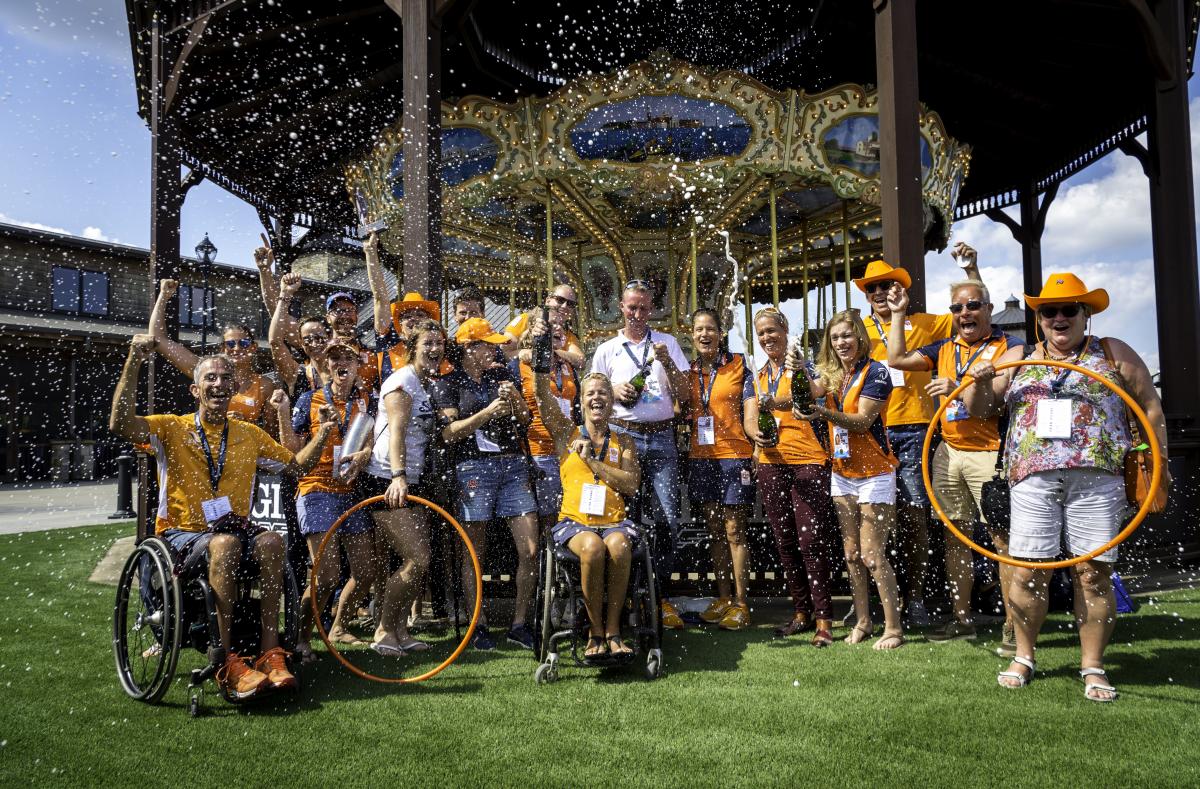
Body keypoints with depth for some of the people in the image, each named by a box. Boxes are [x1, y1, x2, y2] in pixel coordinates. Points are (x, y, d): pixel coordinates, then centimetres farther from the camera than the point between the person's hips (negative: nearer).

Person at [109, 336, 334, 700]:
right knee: (225, 543, -36)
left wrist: (323, 432, 4)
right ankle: (228, 661, -33)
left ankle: (270, 653, -29)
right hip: (182, 534, -3)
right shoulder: (173, 428, 2)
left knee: (271, 541, -30)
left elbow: (296, 466, 19)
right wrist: (133, 362, -24)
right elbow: (120, 424, -17)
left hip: (234, 533, 3)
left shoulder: (249, 434, 14)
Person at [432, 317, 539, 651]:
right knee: (475, 553, 2)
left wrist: (515, 398, -2)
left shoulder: (503, 375, 16)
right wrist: (489, 411, -14)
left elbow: (525, 421, 18)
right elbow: (448, 433, -6)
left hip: (513, 465, 4)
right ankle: (478, 626, 15)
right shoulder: (448, 383, 4)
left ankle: (519, 624, 11)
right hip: (474, 468, -4)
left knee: (530, 550, -2)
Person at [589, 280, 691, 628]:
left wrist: (667, 362, -9)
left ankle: (662, 596, 6)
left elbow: (682, 394, 6)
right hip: (622, 436, 0)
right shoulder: (607, 349, 12)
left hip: (661, 437, 0)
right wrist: (614, 392, -5)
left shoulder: (667, 343, 11)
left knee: (667, 519, -6)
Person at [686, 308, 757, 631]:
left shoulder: (738, 367, -1)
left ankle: (741, 603, 6)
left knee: (734, 531, -2)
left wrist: (757, 431, -28)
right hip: (701, 458, 5)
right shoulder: (689, 372, 11)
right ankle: (723, 598, 20)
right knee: (714, 531, 11)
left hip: (733, 456, -5)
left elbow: (750, 415, -7)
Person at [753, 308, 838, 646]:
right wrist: (757, 433, -4)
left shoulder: (803, 365, 0)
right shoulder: (759, 375, 17)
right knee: (784, 540, 8)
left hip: (808, 460, -6)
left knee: (811, 540, -10)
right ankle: (801, 612, 20)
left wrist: (775, 401, -38)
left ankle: (823, 619, -3)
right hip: (772, 462, 6)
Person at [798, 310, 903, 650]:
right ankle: (863, 622, 22)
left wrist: (824, 413, -35)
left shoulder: (875, 372, -11)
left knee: (872, 555, -6)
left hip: (874, 473, -6)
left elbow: (862, 421, -20)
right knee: (851, 554, 10)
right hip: (842, 473, 6)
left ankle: (893, 628, 5)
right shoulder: (833, 373, 8)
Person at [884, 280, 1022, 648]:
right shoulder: (944, 349, 16)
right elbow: (896, 359, 11)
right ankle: (962, 618, 19)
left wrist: (960, 388, -21)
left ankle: (1013, 625, 0)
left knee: (1004, 537, -7)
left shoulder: (1009, 347, -2)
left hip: (989, 454, -6)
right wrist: (898, 314, 14)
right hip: (949, 452, 6)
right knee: (954, 535, 10)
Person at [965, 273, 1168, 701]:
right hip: (1032, 479, 1)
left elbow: (1151, 407, 12)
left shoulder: (1113, 354, 12)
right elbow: (980, 408, 18)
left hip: (1096, 478, -1)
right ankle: (1024, 657, 17)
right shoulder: (1017, 358, 16)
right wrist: (979, 382, -4)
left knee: (1093, 574, -2)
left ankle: (1093, 667, 13)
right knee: (1027, 573, -2)